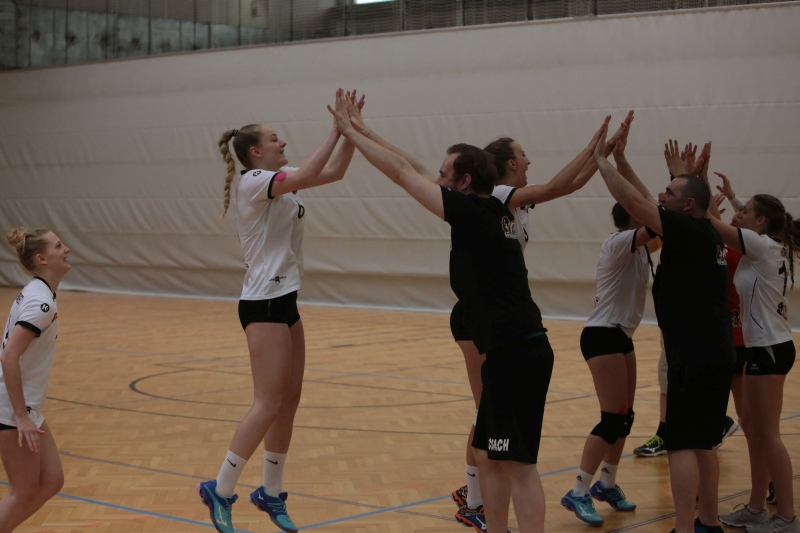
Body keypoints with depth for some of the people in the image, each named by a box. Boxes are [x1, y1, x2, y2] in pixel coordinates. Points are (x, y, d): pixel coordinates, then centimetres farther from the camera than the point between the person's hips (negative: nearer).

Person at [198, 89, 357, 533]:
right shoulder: (253, 181, -13)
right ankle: (220, 491, 1)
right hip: (263, 304, -9)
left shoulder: (280, 182, 13)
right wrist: (336, 129, -24)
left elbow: (334, 172, 13)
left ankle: (271, 493, 19)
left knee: (289, 401, 10)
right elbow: (306, 175, -29)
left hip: (284, 301, 9)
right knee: (268, 405, -9)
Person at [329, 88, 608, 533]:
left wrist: (350, 132, 5)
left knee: (518, 463, -5)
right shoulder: (491, 213, 14)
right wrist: (365, 132, 25)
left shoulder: (475, 212, -10)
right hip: (517, 350, 10)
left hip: (516, 354, -10)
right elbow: (414, 170, 21)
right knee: (490, 456, 15)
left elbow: (403, 173, -5)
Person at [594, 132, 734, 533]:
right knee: (702, 443, 16)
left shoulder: (690, 230, -12)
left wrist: (601, 160, -7)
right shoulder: (704, 235, 13)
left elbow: (632, 201, -17)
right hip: (714, 353, 10)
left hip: (694, 356, -10)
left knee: (682, 445, -10)